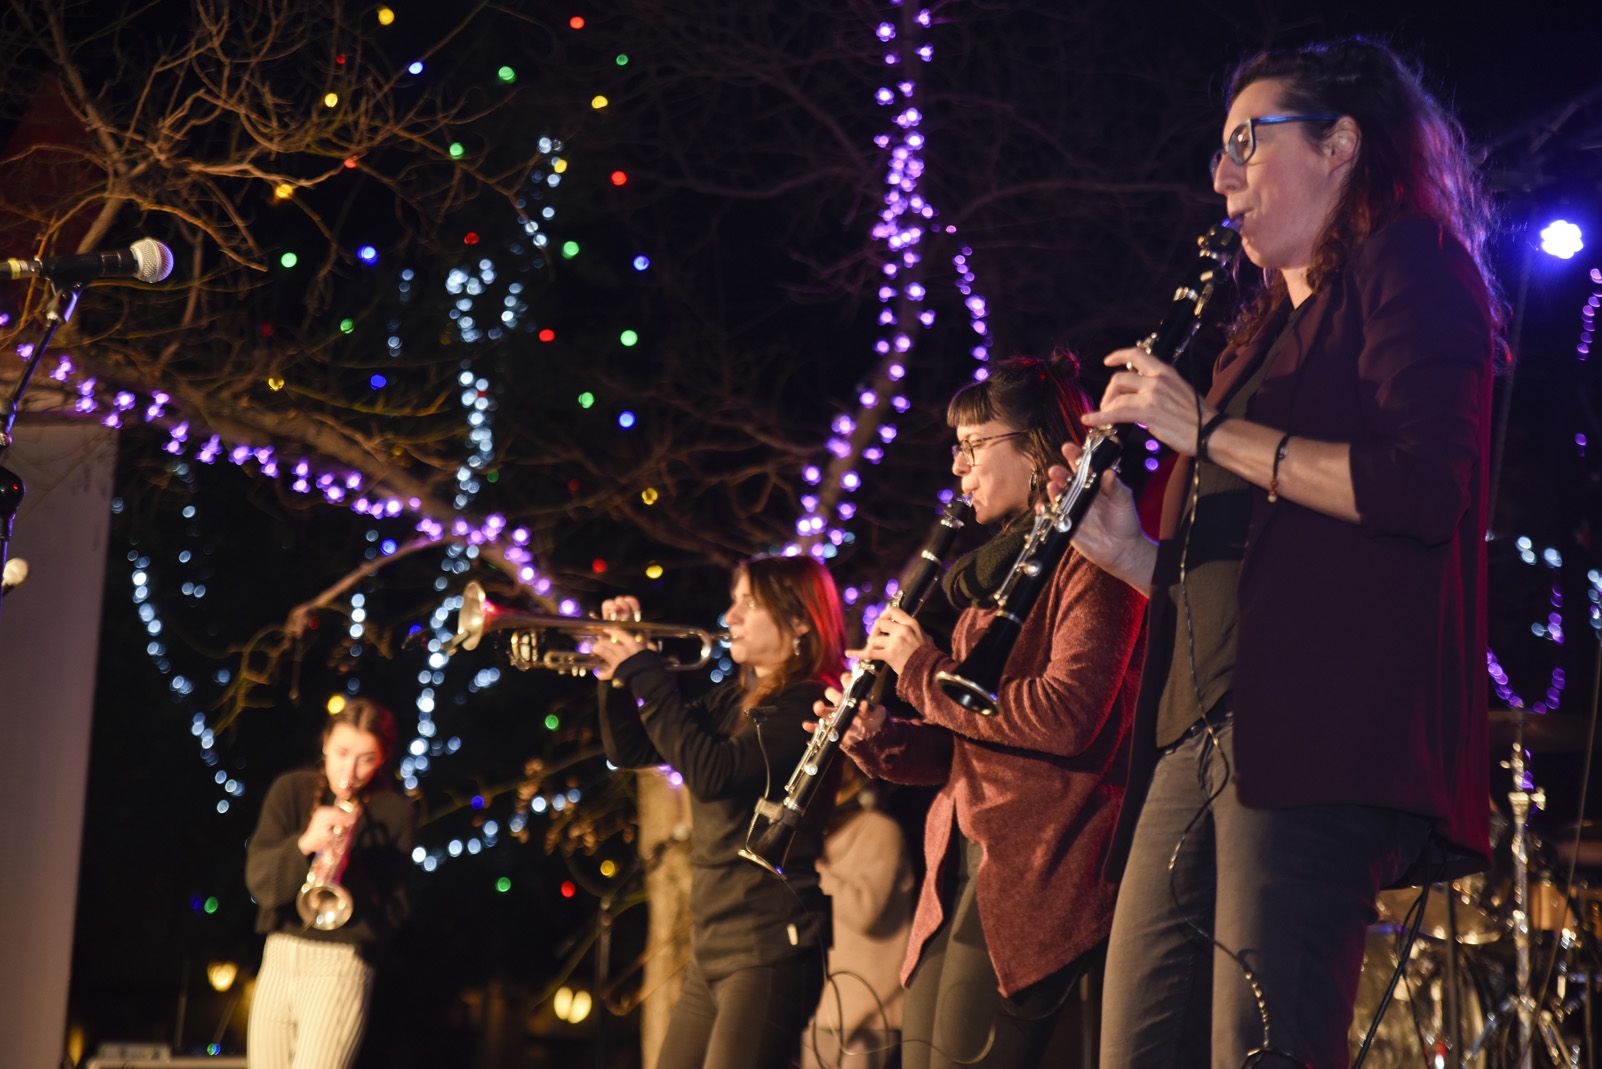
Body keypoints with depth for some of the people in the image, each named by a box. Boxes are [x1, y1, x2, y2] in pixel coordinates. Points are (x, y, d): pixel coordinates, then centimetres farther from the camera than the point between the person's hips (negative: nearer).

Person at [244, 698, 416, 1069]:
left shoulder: (395, 812, -1)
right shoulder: (291, 789, 6)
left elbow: (393, 914, -6)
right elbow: (259, 881, -5)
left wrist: (349, 866, -23)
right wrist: (303, 843, -24)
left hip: (342, 967, -4)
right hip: (279, 961, 4)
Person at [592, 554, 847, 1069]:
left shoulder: (807, 705, -12)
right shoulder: (731, 699, 14)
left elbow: (713, 774, -25)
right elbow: (630, 751, 19)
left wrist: (645, 675, -17)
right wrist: (619, 671, 3)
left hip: (770, 951, -9)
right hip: (711, 949, 9)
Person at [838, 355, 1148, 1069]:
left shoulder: (1087, 555, -7)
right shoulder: (1002, 566, 21)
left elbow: (1066, 715, -21)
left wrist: (922, 670, -11)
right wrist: (881, 740, 5)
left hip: (1037, 868, -9)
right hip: (964, 862, 9)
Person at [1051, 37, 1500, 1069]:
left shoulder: (1410, 266, 4)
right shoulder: (1265, 331, 29)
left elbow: (1427, 488, -13)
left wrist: (1211, 431, -9)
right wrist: (1129, 550, 9)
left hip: (1320, 736, -8)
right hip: (1201, 734, 9)